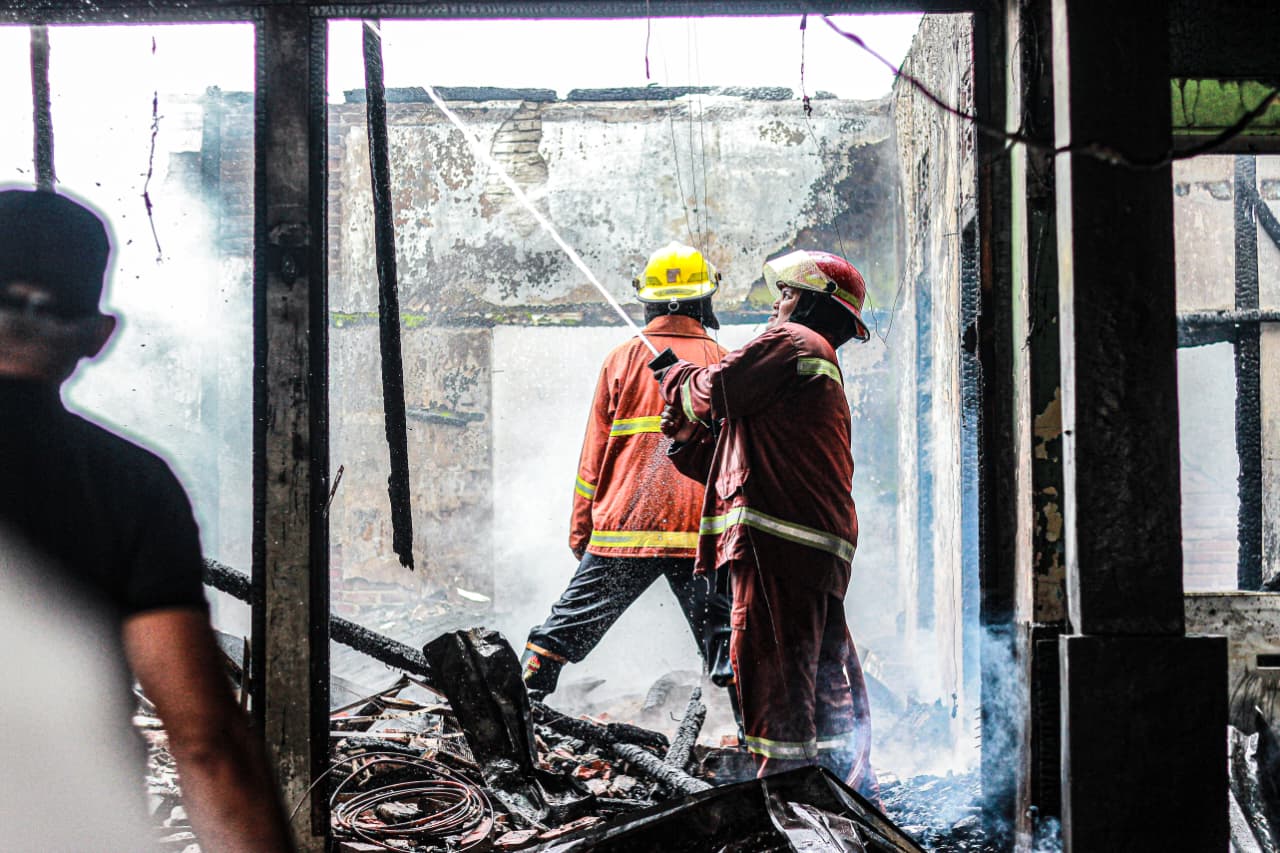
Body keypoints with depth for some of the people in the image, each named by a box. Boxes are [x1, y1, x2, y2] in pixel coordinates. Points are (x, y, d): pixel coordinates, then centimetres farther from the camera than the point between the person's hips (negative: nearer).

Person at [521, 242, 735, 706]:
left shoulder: (623, 359, 5)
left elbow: (595, 453, 6)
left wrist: (580, 530, 11)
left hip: (625, 526, 0)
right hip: (702, 534, 0)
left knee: (568, 625, 10)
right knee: (724, 638, 4)